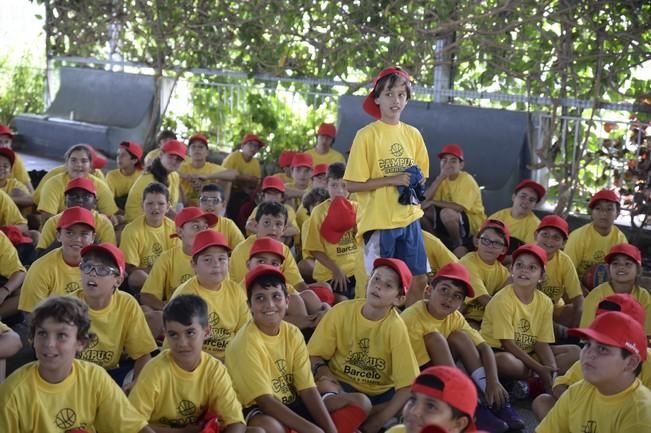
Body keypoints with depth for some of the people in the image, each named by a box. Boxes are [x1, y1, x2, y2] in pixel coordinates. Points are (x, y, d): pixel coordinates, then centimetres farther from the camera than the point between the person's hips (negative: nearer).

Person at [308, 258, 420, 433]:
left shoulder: (396, 327, -16)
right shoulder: (342, 311, -12)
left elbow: (408, 385, -18)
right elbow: (314, 354, -3)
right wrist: (321, 368, -27)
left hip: (380, 394, 2)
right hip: (341, 386, -1)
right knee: (322, 384, -33)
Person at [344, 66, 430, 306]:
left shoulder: (412, 134, 7)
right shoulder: (367, 135, -9)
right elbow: (352, 184, -12)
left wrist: (415, 183, -5)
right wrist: (392, 180, -19)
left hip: (409, 218, 5)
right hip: (378, 221, -5)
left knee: (419, 279, 8)